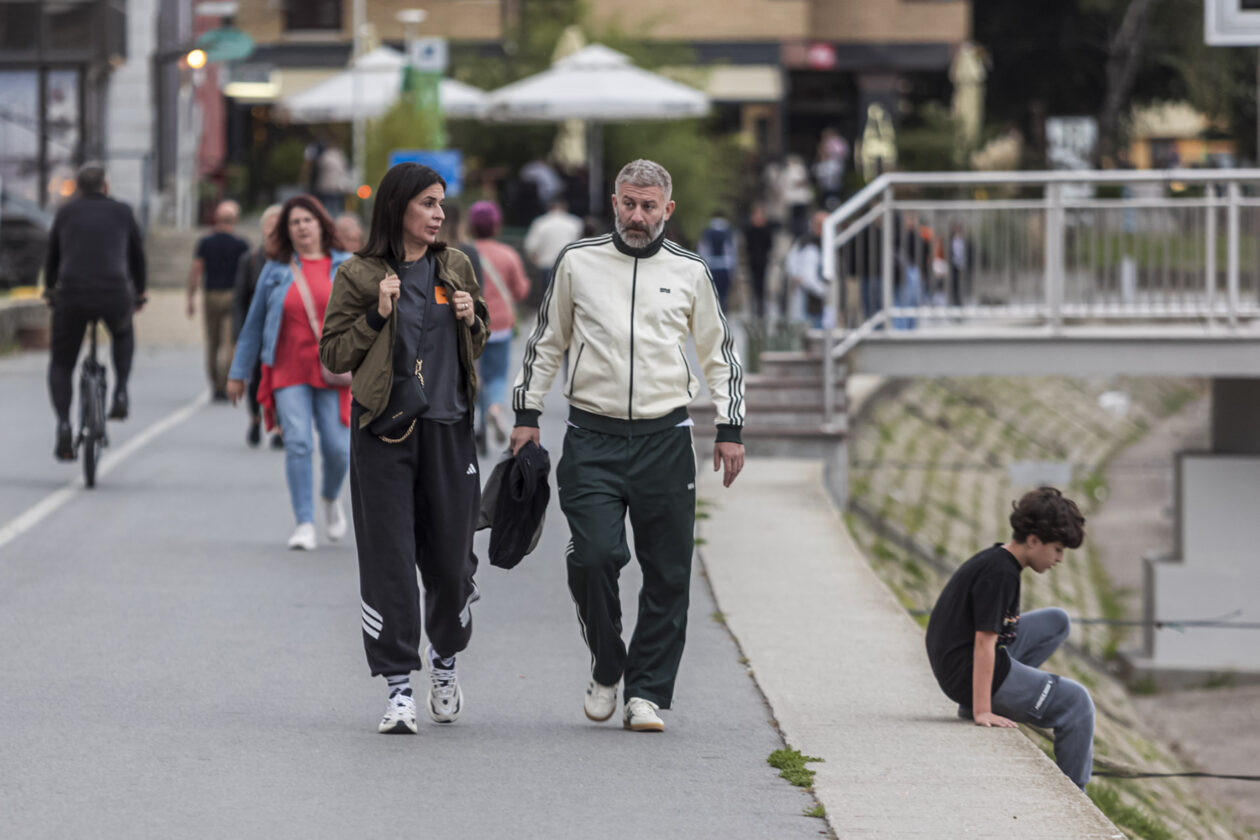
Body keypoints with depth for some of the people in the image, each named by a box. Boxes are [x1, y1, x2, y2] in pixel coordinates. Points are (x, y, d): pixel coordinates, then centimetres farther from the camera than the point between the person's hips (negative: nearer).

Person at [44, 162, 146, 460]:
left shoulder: (66, 212, 14)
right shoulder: (122, 212, 13)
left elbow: (53, 254, 25)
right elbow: (137, 255, 24)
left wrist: (49, 288, 44)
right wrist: (139, 293, 41)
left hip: (72, 298, 0)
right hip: (115, 296, 0)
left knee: (61, 365, 15)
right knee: (123, 333, 36)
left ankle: (63, 425, -7)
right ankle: (120, 394, 17)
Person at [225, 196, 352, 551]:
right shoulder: (275, 270, 6)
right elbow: (254, 323, 12)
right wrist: (238, 373, 13)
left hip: (331, 372, 0)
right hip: (288, 372, 0)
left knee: (337, 447, -4)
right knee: (297, 443, -12)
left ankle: (330, 499, 29)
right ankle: (304, 523, -7)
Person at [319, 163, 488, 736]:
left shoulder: (455, 268, 10)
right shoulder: (359, 276, -1)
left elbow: (479, 344, 21)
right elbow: (332, 353, 0)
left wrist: (472, 320, -1)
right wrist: (377, 316, -13)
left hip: (448, 427, 3)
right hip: (384, 431, -3)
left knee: (451, 556, 6)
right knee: (388, 559, -6)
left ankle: (445, 659, 33)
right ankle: (399, 688, -3)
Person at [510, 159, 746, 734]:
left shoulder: (689, 272, 7)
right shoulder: (579, 262, 6)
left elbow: (720, 355, 15)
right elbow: (546, 342, 16)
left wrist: (730, 430, 8)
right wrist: (527, 414, 10)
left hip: (665, 438, 1)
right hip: (592, 438, -1)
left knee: (667, 575, 0)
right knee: (593, 556, -15)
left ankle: (647, 693, 9)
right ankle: (606, 667, 8)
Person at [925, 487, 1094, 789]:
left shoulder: (992, 561, 13)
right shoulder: (1001, 573, -18)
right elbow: (984, 641, -23)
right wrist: (982, 712, -26)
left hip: (954, 667, 10)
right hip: (968, 673, -10)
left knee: (1057, 622, 16)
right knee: (1076, 701, -7)